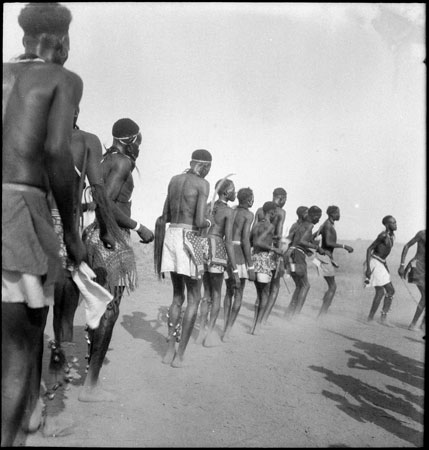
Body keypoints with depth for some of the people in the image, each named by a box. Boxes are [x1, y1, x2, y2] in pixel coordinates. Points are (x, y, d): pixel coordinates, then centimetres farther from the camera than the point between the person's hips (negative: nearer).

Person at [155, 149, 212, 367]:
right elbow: (199, 221, -14)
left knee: (177, 296, 17)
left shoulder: (174, 180, 13)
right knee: (194, 299, 6)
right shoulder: (203, 184, -6)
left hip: (170, 235, 6)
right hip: (189, 238, -6)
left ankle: (170, 350, 16)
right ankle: (180, 355, 5)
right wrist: (208, 222, 7)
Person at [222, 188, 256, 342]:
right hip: (239, 253, -6)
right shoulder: (248, 214, -6)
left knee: (229, 291, 19)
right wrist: (251, 266, -12)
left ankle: (225, 326, 16)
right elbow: (245, 240, -14)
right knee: (238, 294, 3)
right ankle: (227, 332, 1)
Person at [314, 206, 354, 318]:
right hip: (325, 257, -10)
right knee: (332, 287, -7)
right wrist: (344, 246, -22)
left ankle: (322, 314, 13)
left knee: (332, 287, 12)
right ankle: (321, 314, -6)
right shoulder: (328, 225, -14)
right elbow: (328, 242, -25)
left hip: (327, 257, 10)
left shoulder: (329, 224, 16)